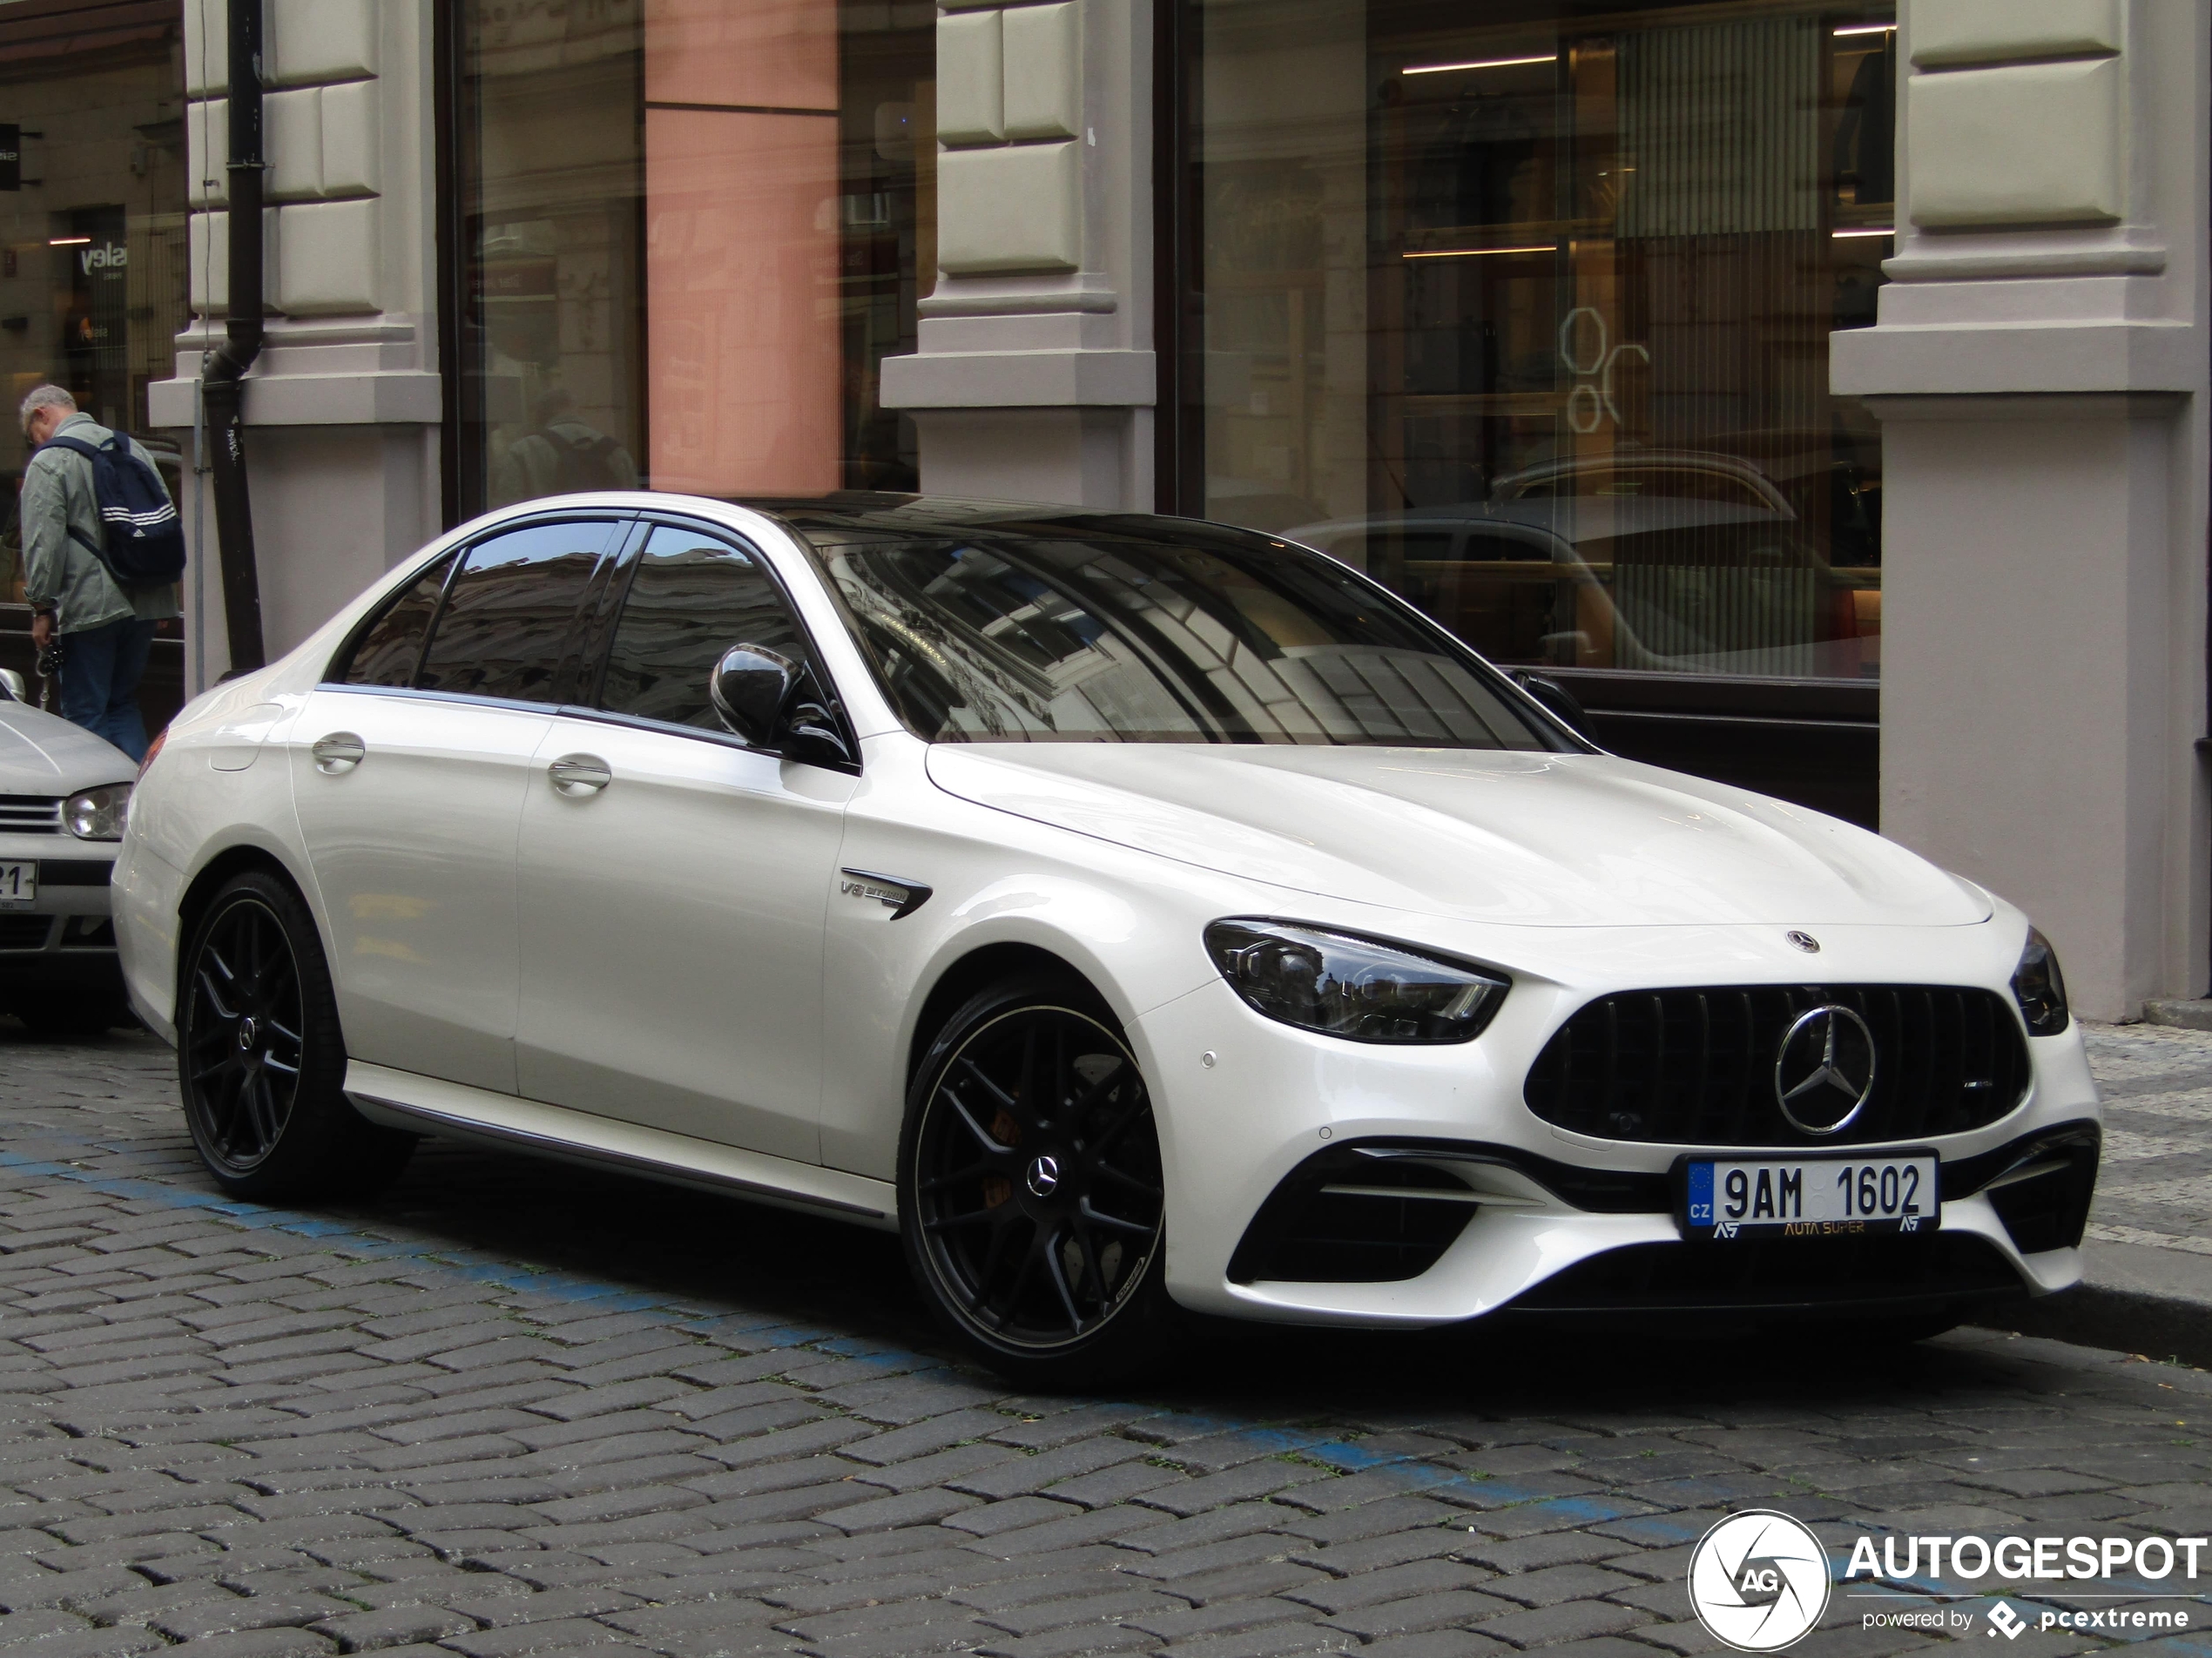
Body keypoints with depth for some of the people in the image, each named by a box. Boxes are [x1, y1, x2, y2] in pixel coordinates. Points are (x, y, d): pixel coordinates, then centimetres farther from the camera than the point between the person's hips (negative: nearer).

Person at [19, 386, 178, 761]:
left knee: (85, 715, 1)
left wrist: (42, 606, -7)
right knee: (123, 705, 16)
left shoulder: (49, 462, -8)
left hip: (89, 608, -7)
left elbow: (43, 543, -13)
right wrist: (162, 599, 22)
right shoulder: (133, 449, 13)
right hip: (145, 603, 7)